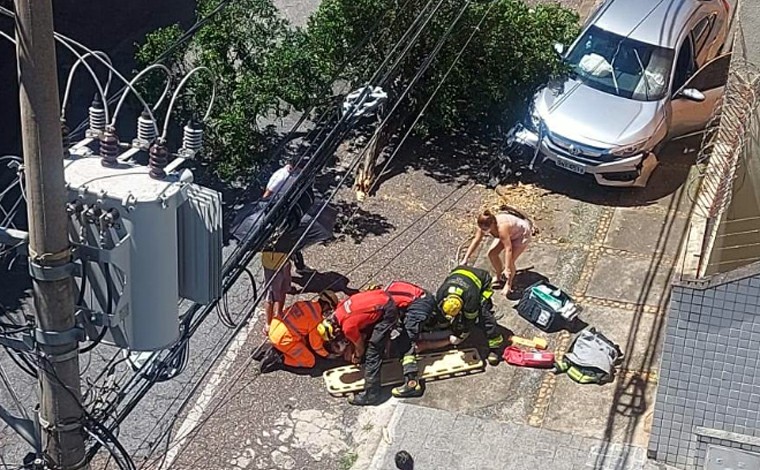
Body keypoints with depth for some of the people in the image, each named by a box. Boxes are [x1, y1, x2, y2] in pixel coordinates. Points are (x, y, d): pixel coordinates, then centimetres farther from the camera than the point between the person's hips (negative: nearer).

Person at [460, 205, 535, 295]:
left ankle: (508, 284, 10)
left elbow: (508, 248, -43)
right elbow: (476, 240, -13)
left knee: (509, 260, -17)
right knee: (492, 253, -2)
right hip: (509, 233, 7)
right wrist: (466, 259, -14)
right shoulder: (485, 224, -24)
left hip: (521, 234, -7)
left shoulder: (502, 227, -44)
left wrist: (507, 269, -44)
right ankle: (499, 277, 22)